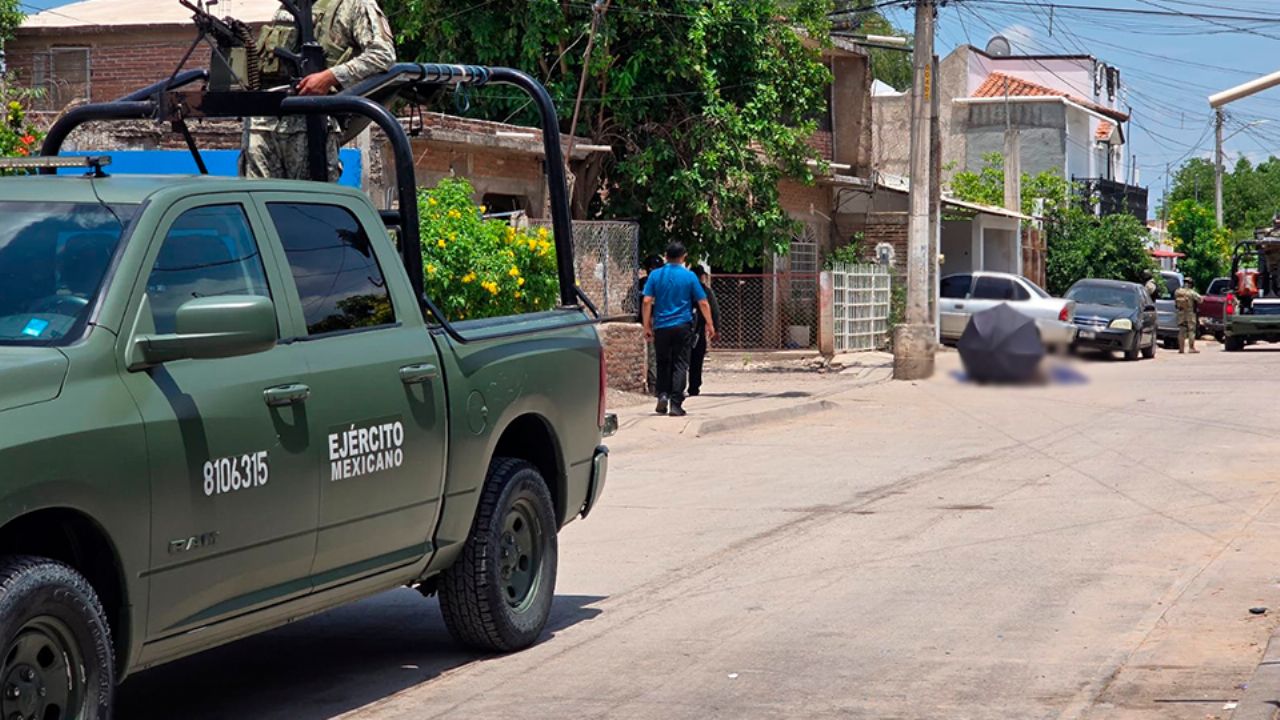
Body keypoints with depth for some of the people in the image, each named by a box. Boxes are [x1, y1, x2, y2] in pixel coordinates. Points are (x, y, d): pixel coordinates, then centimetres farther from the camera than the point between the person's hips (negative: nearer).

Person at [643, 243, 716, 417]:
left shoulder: (655, 275, 2)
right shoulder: (689, 276, -1)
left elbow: (647, 301, -3)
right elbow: (703, 303, -1)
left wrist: (647, 326, 1)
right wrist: (710, 325, 5)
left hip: (661, 327, 2)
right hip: (682, 327, -2)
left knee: (663, 364, 16)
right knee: (680, 365, 1)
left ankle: (662, 395, 1)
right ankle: (675, 404, -4)